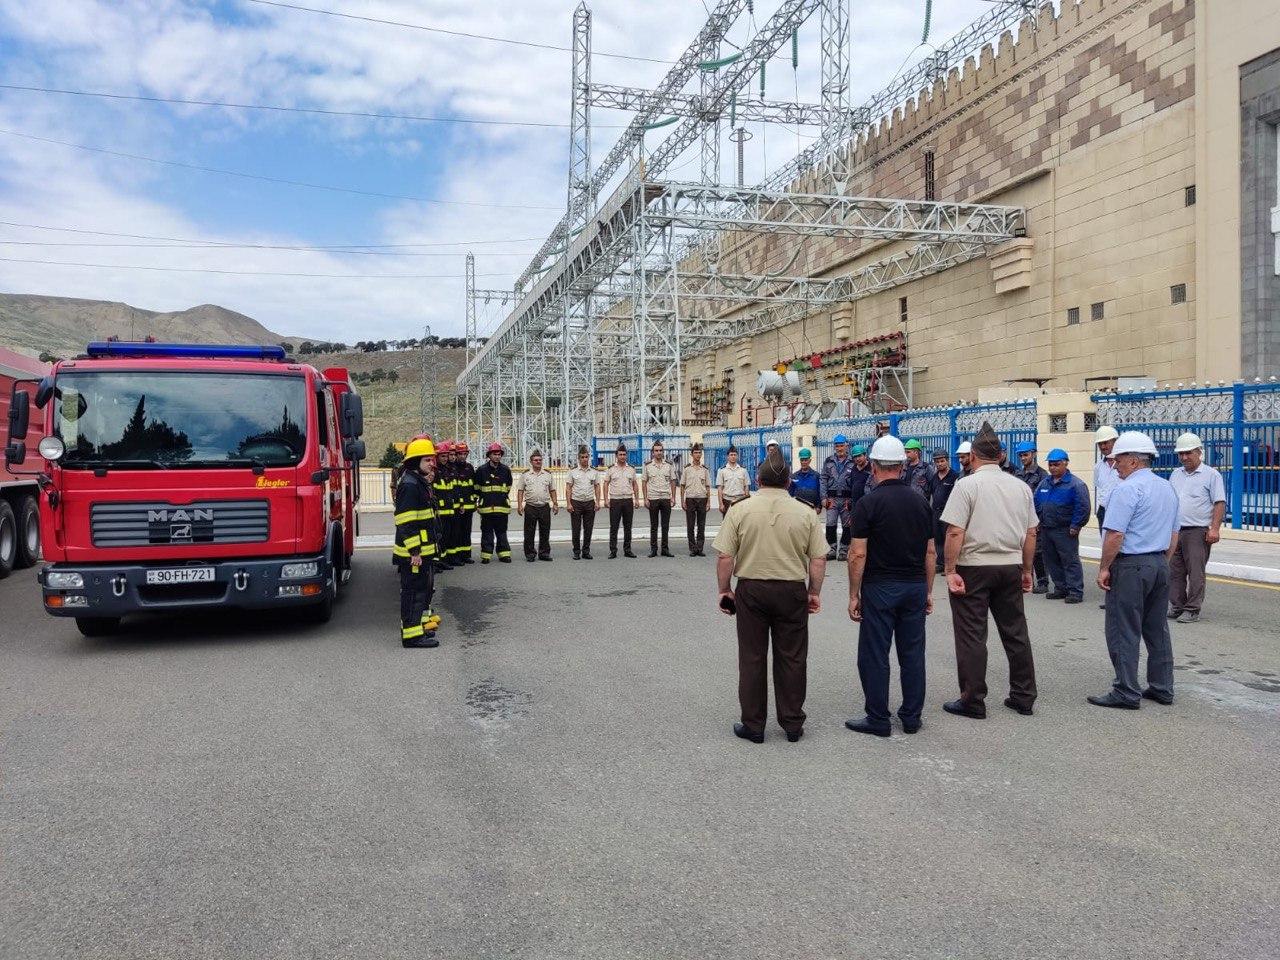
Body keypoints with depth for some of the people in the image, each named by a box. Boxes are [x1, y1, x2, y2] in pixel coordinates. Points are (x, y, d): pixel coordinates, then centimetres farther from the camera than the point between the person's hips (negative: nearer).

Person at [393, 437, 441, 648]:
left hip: (424, 550, 10)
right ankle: (412, 635, 3)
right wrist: (414, 552, -24)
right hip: (413, 553, -10)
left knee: (425, 588, 19)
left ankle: (422, 624, 32)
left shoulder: (420, 482, 15)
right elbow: (406, 522, -24)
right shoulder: (409, 485, -19)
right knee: (414, 590, -4)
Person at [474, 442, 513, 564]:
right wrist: (476, 503, 9)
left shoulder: (506, 470, 6)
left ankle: (504, 554, 14)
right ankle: (486, 555, 9)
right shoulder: (482, 470, 0)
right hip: (486, 507, -2)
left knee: (502, 532, 9)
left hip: (502, 507, 2)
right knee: (487, 532, 4)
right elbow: (476, 489, 9)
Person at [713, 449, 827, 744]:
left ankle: (753, 725, 16)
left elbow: (725, 557, -7)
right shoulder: (806, 513, -2)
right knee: (791, 658, 11)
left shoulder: (740, 510, -6)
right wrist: (814, 593, 10)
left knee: (752, 657, 9)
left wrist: (724, 590, 6)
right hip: (792, 591, 1)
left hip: (751, 590, -1)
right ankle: (792, 724, 20)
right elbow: (819, 559, -2)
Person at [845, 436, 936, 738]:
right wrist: (928, 591, 15)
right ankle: (911, 717, 18)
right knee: (912, 653, 11)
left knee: (874, 655, 3)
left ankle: (877, 719, 8)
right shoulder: (921, 502, 5)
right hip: (915, 587, 5)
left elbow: (858, 555, -13)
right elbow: (930, 552, 8)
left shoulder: (868, 503, -11)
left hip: (880, 588, -5)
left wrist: (854, 595, -6)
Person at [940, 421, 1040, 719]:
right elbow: (1031, 533, 11)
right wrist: (1026, 570, 19)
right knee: (1016, 633, 14)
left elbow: (955, 532, -16)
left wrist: (950, 570, -11)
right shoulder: (1021, 486, 7)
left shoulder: (967, 484, -10)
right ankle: (1023, 698, 22)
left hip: (974, 567, -5)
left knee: (971, 636, 1)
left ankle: (973, 702, 7)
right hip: (1011, 567, 5)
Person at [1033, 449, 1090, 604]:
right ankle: (1061, 588, 23)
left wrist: (1075, 526, -15)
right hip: (1046, 530, 7)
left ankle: (1075, 591, 2)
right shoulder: (1044, 483, 13)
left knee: (1070, 561, -4)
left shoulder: (1075, 484, -8)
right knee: (1052, 561, 12)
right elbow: (1036, 503, 18)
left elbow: (1083, 508, -13)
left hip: (1065, 531, -7)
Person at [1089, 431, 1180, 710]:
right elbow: (1174, 534, 18)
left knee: (1124, 632, -2)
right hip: (1160, 564, 9)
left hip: (1131, 566, -9)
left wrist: (1104, 568, -12)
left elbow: (1115, 534, -21)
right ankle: (1162, 688, 21)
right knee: (1157, 629, 15)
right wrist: (1162, 563, 23)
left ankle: (1126, 693, 1)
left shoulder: (1127, 489, -15)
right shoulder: (1167, 488, 13)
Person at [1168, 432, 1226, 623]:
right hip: (1174, 531, 6)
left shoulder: (1211, 475, -2)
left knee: (1195, 573, -4)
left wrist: (1214, 528, -16)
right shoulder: (1175, 475, 16)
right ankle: (1176, 607, 16)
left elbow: (1220, 503, -8)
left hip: (1197, 532, -6)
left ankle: (1192, 610, 1)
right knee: (1175, 572, 8)